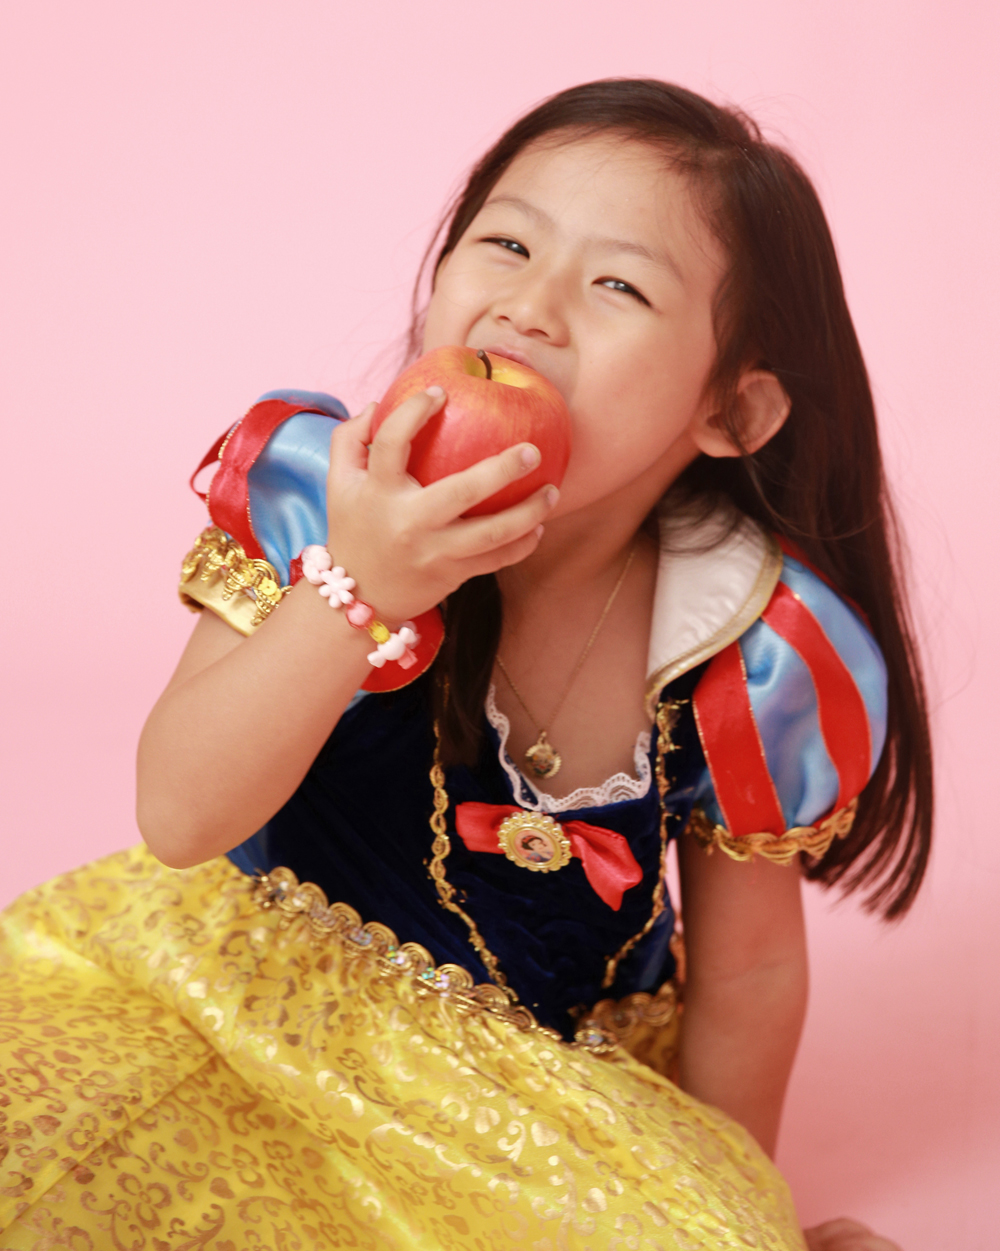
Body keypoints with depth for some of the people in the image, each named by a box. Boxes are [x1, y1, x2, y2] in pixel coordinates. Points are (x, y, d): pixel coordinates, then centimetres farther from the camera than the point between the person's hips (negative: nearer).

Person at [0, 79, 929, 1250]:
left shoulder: (755, 666, -20)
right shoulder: (323, 496, -18)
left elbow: (744, 974, -5)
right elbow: (180, 818, -22)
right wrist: (359, 593, -36)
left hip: (557, 1075, 1)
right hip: (248, 985, 0)